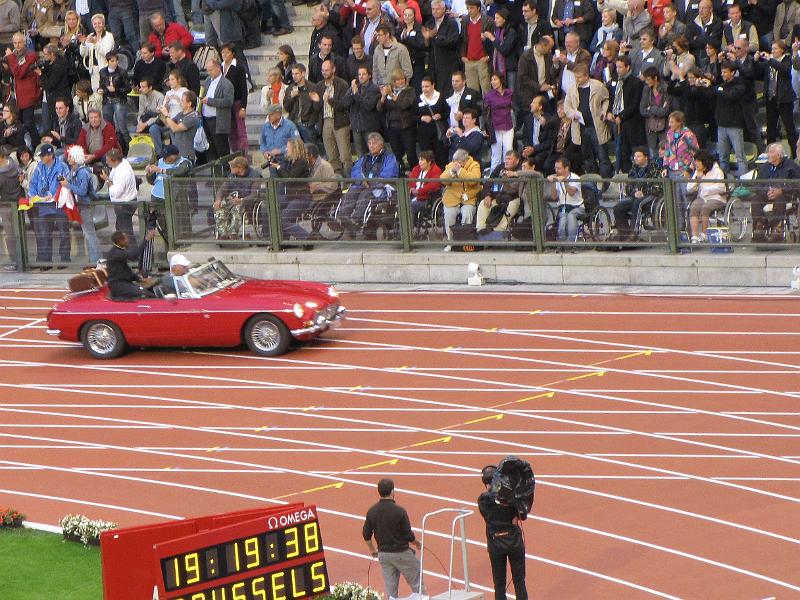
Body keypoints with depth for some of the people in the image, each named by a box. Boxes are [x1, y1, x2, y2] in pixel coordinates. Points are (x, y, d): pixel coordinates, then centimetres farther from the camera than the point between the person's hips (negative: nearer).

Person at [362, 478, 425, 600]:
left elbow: (366, 534, 3)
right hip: (401, 553, -5)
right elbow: (408, 535, -14)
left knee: (391, 590, 11)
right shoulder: (399, 511, -20)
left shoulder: (372, 511, -5)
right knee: (417, 583, 10)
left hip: (383, 554, 5)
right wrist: (417, 543, 7)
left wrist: (373, 551, 19)